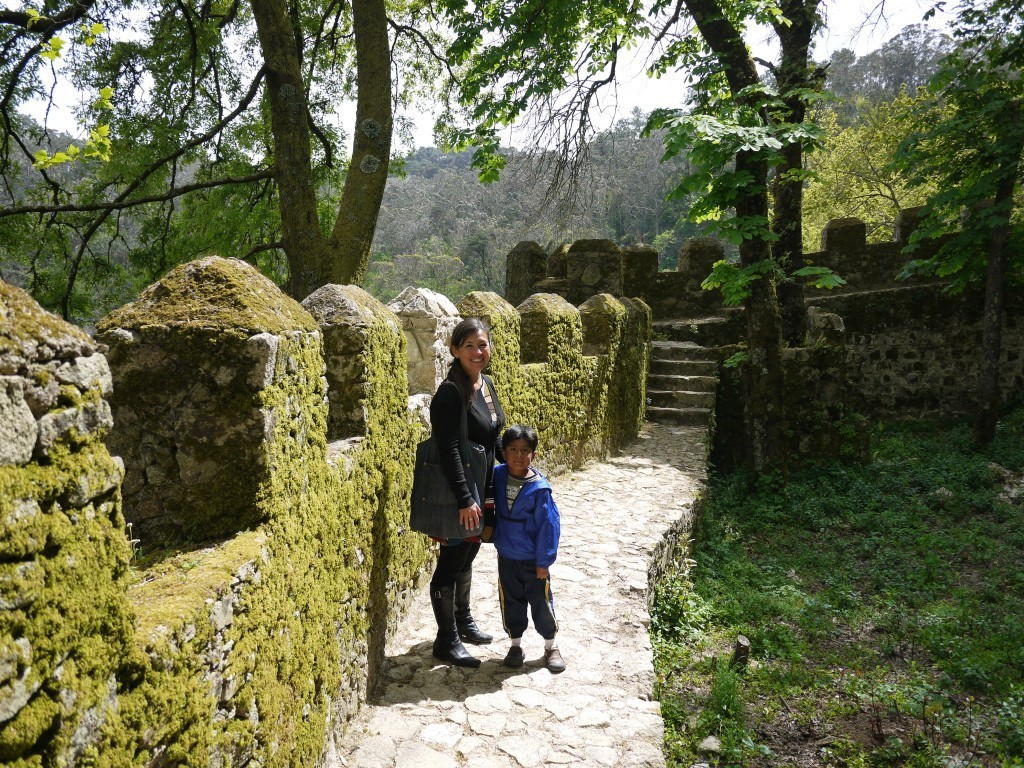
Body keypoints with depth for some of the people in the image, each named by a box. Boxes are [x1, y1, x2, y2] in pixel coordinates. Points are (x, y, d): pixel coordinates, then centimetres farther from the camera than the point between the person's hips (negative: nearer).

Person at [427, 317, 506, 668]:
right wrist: (465, 499, -24)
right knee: (450, 563, 4)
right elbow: (449, 449, -24)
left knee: (467, 556, 22)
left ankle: (463, 622, 40)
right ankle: (446, 641, 19)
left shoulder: (486, 383, 6)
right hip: (455, 493, -8)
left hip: (480, 487, 9)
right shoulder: (450, 392, -20)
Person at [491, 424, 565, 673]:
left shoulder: (539, 487, -20)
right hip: (506, 557, 3)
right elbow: (491, 508, 12)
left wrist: (544, 561, -13)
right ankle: (516, 645, 34)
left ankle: (550, 647, 30)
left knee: (541, 602, 11)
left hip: (533, 560, -3)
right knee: (511, 602, 16)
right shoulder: (497, 476, -8)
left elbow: (548, 525, -15)